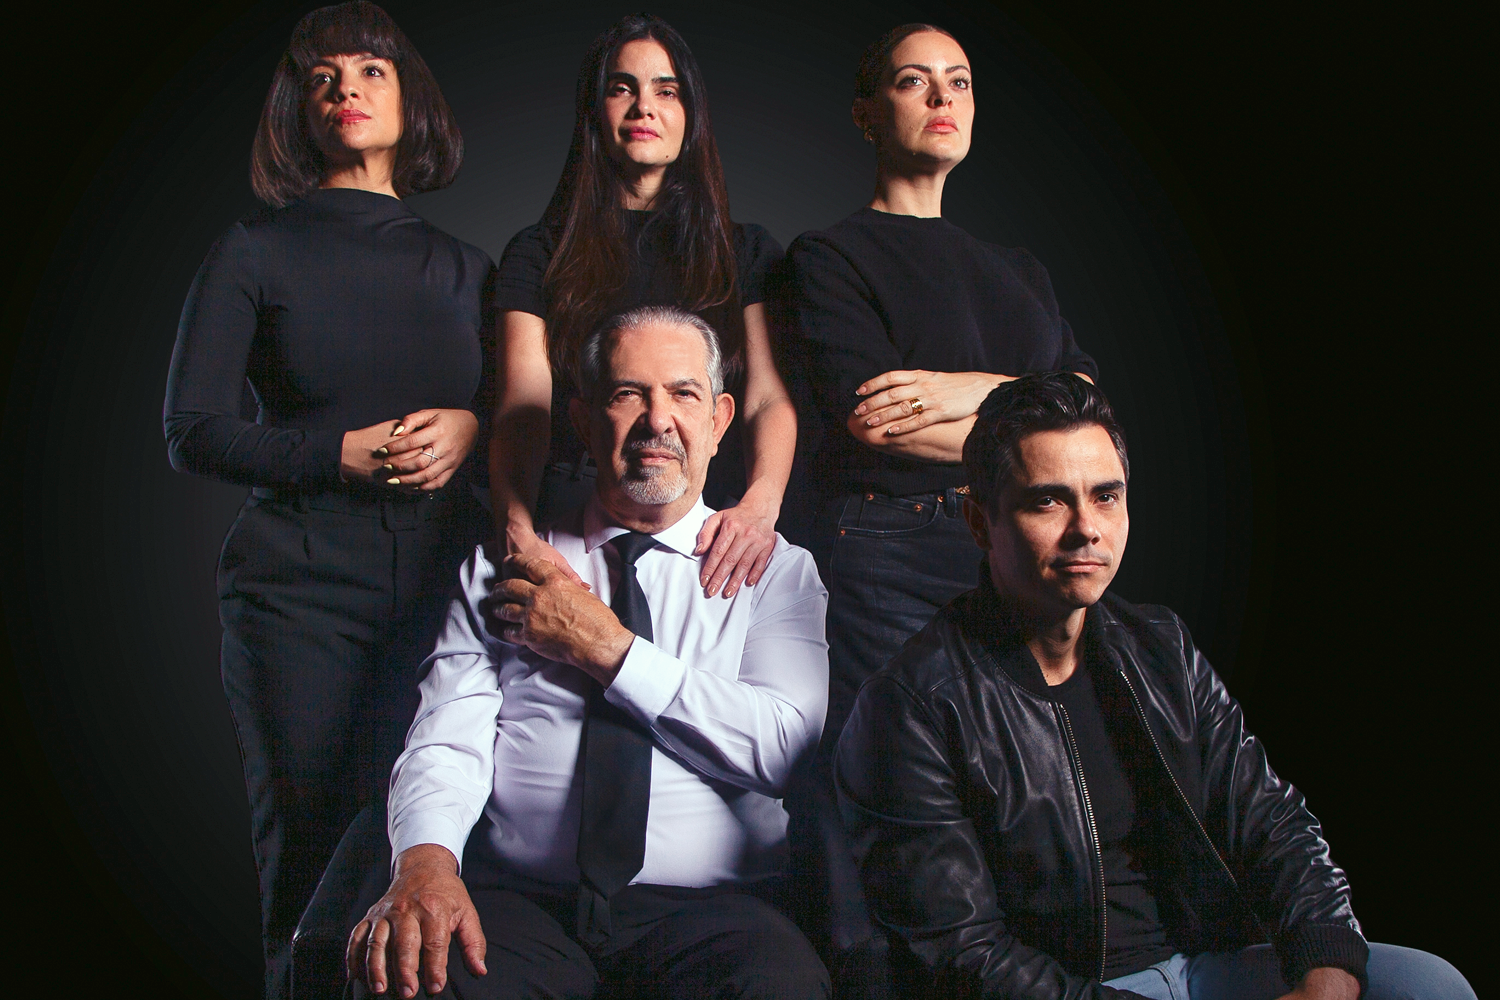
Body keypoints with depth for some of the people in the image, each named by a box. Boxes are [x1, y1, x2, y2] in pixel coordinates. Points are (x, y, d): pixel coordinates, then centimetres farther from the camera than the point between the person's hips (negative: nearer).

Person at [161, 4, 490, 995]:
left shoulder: (464, 269, 15)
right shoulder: (256, 251, 6)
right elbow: (192, 431, 0)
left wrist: (469, 429, -5)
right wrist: (341, 456, -12)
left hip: (440, 588, 2)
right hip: (300, 586, -2)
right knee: (308, 858, -1)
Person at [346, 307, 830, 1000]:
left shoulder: (777, 570, 11)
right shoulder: (502, 569, 15)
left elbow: (780, 745, -5)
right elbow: (446, 741, 2)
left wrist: (607, 646, -5)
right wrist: (425, 862, -20)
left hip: (704, 910, 0)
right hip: (520, 903, 1)